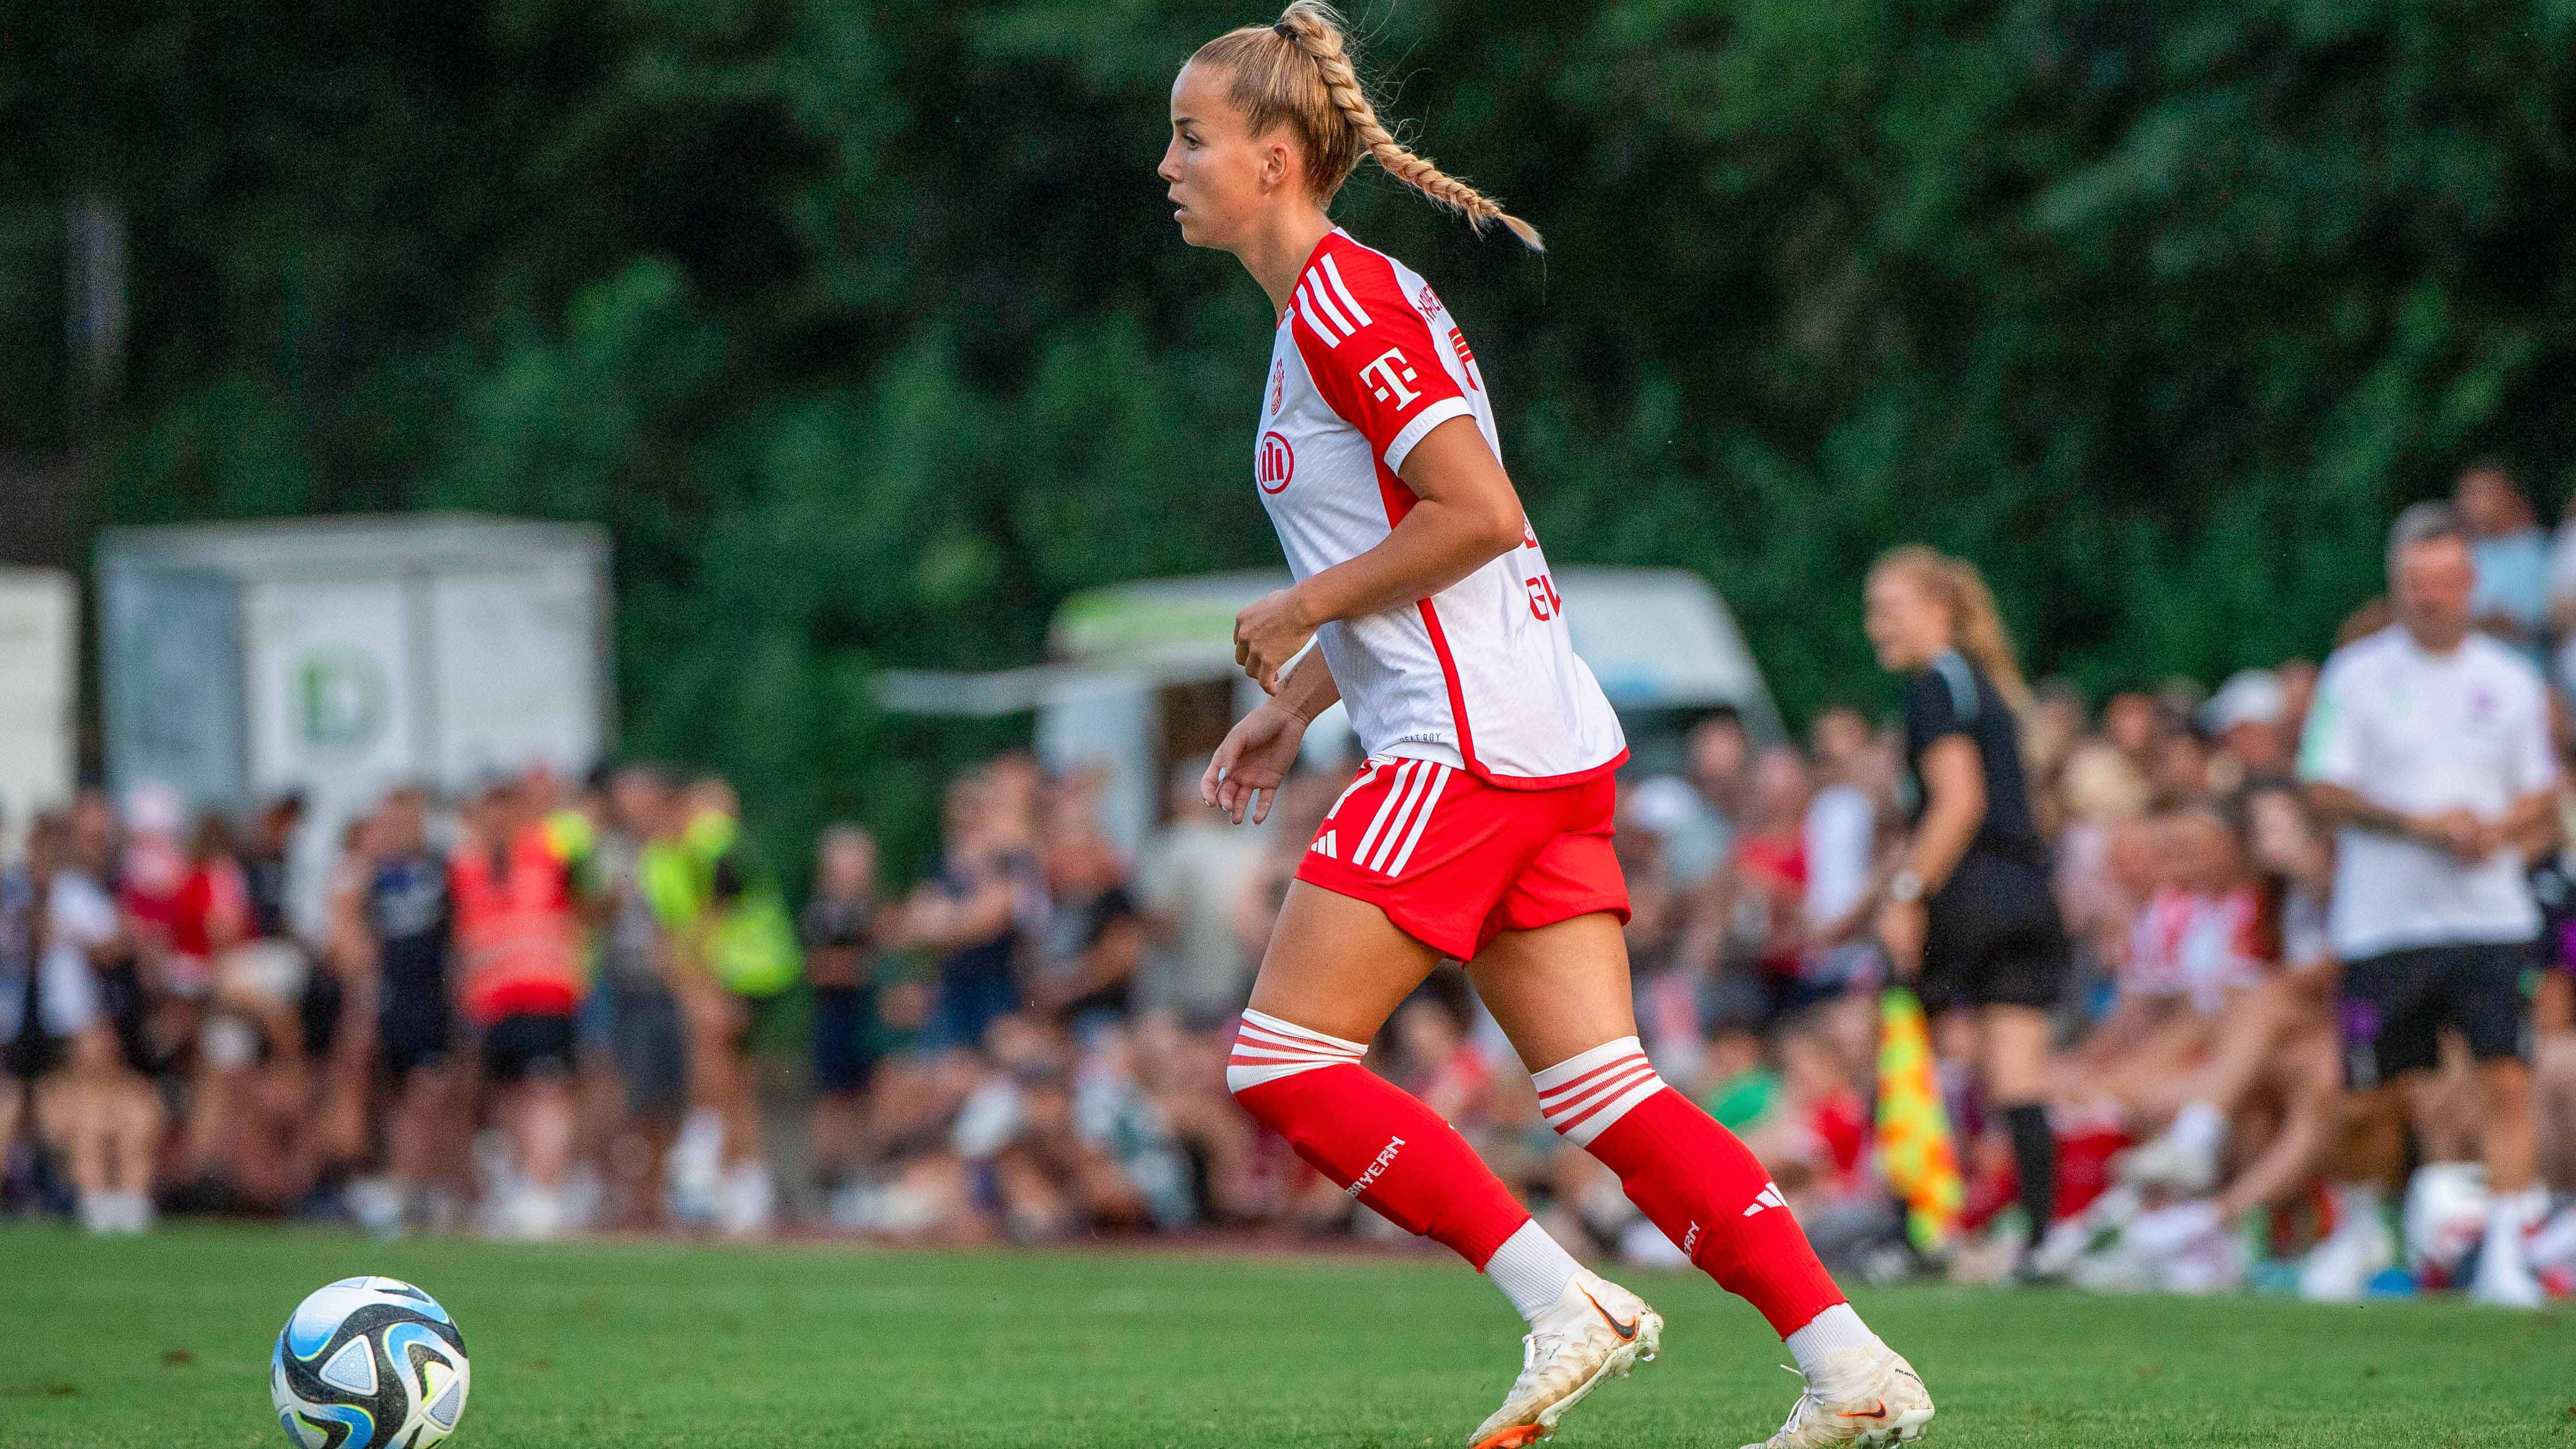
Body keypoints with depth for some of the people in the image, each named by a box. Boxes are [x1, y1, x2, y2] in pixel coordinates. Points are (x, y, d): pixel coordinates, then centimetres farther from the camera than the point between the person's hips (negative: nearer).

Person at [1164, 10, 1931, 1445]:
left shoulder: (1342, 300, -11)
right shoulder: (1336, 299, 20)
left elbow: (1478, 514, -19)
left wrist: (1303, 610, -10)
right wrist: (1293, 706, 20)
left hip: (1469, 744, -10)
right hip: (1550, 740, 10)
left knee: (1283, 1065, -7)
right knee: (1604, 1087, 4)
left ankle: (1567, 1304, -10)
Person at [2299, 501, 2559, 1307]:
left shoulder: (2510, 681, 9)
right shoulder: (2358, 675, 2)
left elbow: (2541, 794, 15)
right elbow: (2325, 791, -2)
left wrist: (2497, 831, -7)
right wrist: (2421, 823, -14)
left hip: (2491, 915, 1)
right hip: (2386, 918, -1)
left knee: (2506, 1082, -12)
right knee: (2393, 1086, 4)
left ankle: (2506, 1253, -12)